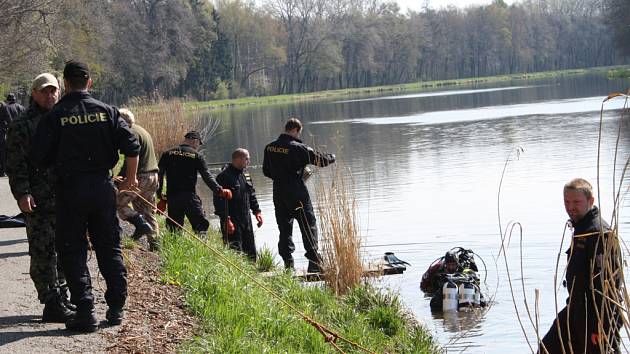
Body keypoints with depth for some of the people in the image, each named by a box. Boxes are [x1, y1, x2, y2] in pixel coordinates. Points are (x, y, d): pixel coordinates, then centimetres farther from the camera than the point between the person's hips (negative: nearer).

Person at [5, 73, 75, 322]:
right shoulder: (21, 126, -1)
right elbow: (16, 165, -6)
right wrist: (22, 193, -16)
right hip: (39, 202, -6)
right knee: (43, 253, -6)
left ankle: (61, 299, 22)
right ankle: (52, 304, -4)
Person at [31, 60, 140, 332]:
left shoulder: (55, 116, -6)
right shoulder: (107, 111, 0)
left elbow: (39, 157, -8)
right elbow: (131, 146, -4)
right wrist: (130, 178, 10)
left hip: (69, 188, -3)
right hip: (103, 186, 3)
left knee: (72, 251, 4)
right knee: (109, 248, 13)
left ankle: (85, 311, -4)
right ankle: (116, 308, 15)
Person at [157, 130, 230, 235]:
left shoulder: (168, 154, 10)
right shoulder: (196, 156, 0)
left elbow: (159, 173, 7)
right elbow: (207, 176, -3)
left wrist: (159, 192, 11)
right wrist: (219, 190, 0)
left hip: (172, 196, 4)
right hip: (190, 196, -4)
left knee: (173, 226, 10)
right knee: (201, 224, -1)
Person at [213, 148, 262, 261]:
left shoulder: (245, 174, 14)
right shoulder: (224, 176, -13)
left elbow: (252, 195, 25)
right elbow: (219, 200, -18)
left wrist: (256, 211, 14)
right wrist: (226, 220, -22)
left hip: (246, 219, 8)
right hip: (232, 221, -8)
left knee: (250, 251, 12)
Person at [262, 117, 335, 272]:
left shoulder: (270, 148, 3)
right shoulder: (298, 148, -15)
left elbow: (266, 171, 11)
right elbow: (321, 160, -7)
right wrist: (331, 157, 14)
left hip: (278, 194, 5)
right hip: (297, 194, -5)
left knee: (284, 226, 12)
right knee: (308, 226, 2)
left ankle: (288, 262, 10)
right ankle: (314, 261, -1)